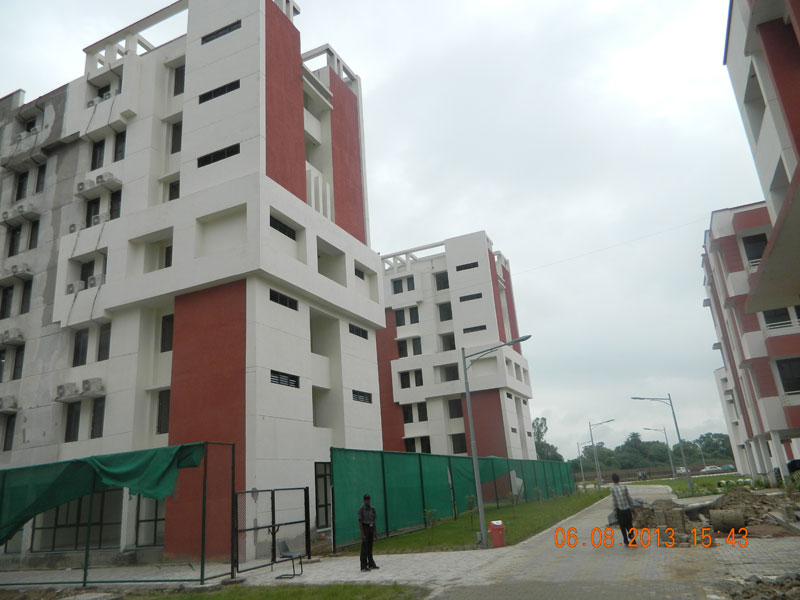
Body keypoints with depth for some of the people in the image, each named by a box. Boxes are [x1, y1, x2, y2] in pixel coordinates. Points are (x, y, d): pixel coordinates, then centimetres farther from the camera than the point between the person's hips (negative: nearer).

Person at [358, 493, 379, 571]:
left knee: (370, 547, 13)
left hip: (371, 529, 6)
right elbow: (360, 522, -12)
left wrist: (375, 532, 11)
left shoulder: (372, 509, 9)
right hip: (365, 528, -6)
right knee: (364, 548, -4)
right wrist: (362, 534, -18)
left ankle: (371, 564, 21)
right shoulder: (361, 510, -9)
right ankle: (364, 566, -1)